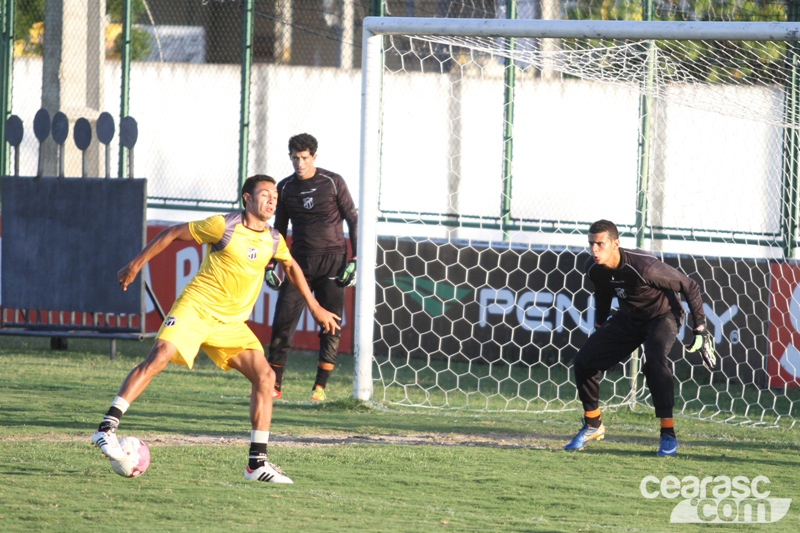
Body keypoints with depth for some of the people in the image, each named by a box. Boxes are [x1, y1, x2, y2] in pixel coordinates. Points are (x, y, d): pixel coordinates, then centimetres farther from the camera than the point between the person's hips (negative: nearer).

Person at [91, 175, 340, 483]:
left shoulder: (273, 240, 8)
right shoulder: (224, 226, -9)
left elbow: (291, 267, 29)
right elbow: (174, 234, -1)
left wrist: (315, 308, 31)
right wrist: (137, 264, -3)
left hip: (232, 324, 6)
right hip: (196, 307, -6)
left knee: (265, 376, -7)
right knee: (160, 355, -26)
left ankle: (258, 463, -1)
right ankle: (106, 429, -27)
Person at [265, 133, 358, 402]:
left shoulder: (333, 183, -1)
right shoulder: (286, 188, 9)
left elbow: (353, 220, 2)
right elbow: (279, 229, 19)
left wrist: (354, 261, -6)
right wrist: (269, 265, 11)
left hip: (331, 261, -3)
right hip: (300, 263, 3)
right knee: (282, 322, -5)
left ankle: (320, 386, -1)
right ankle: (274, 385, 1)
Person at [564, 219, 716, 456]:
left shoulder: (643, 266, -34)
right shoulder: (594, 268, -14)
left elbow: (688, 286, -24)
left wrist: (700, 328, -22)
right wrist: (599, 327, 16)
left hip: (662, 316, -7)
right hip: (628, 318, 7)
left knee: (654, 361, -35)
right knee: (584, 360, -2)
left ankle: (668, 434, -28)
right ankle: (593, 425, 21)